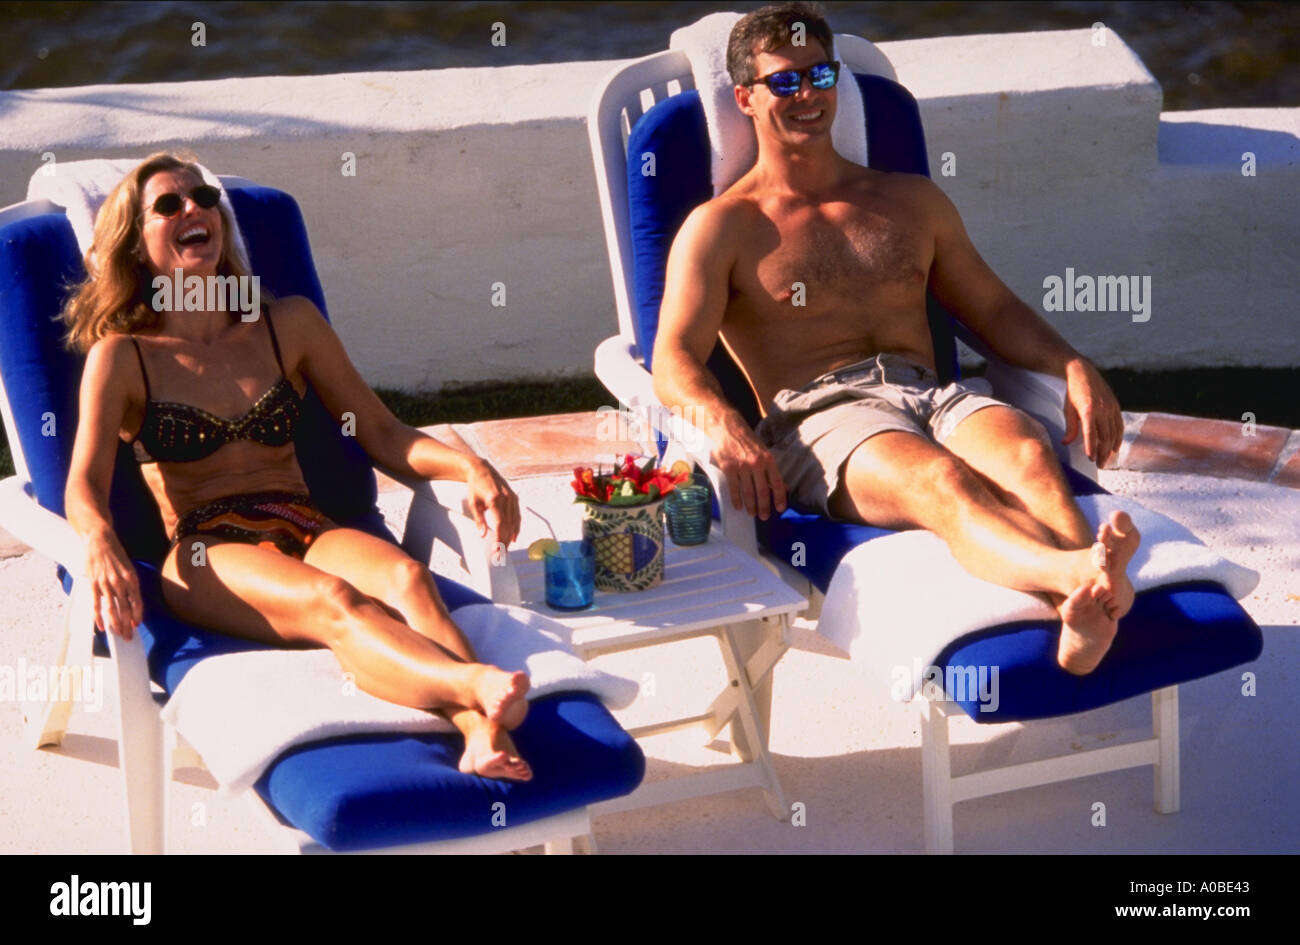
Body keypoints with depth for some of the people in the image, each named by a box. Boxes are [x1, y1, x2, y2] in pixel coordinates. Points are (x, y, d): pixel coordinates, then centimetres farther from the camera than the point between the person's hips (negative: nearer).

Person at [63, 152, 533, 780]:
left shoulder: (290, 325, 21)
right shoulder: (122, 358, 11)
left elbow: (381, 432, 19)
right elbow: (85, 484, -2)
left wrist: (467, 466, -2)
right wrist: (101, 542, -27)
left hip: (308, 532, 4)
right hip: (206, 554, -3)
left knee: (406, 577, -34)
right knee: (331, 601, -38)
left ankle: (484, 735, -60)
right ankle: (479, 686, -65)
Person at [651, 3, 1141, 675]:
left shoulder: (912, 201, 28)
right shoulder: (722, 227, 15)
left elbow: (994, 309, 30)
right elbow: (674, 359, 2)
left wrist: (1074, 368, 8)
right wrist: (722, 424, -22)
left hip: (936, 394, 4)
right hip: (820, 417, -4)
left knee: (1028, 454, -34)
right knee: (939, 480, -38)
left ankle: (1083, 621, -64)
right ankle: (1078, 574, -68)